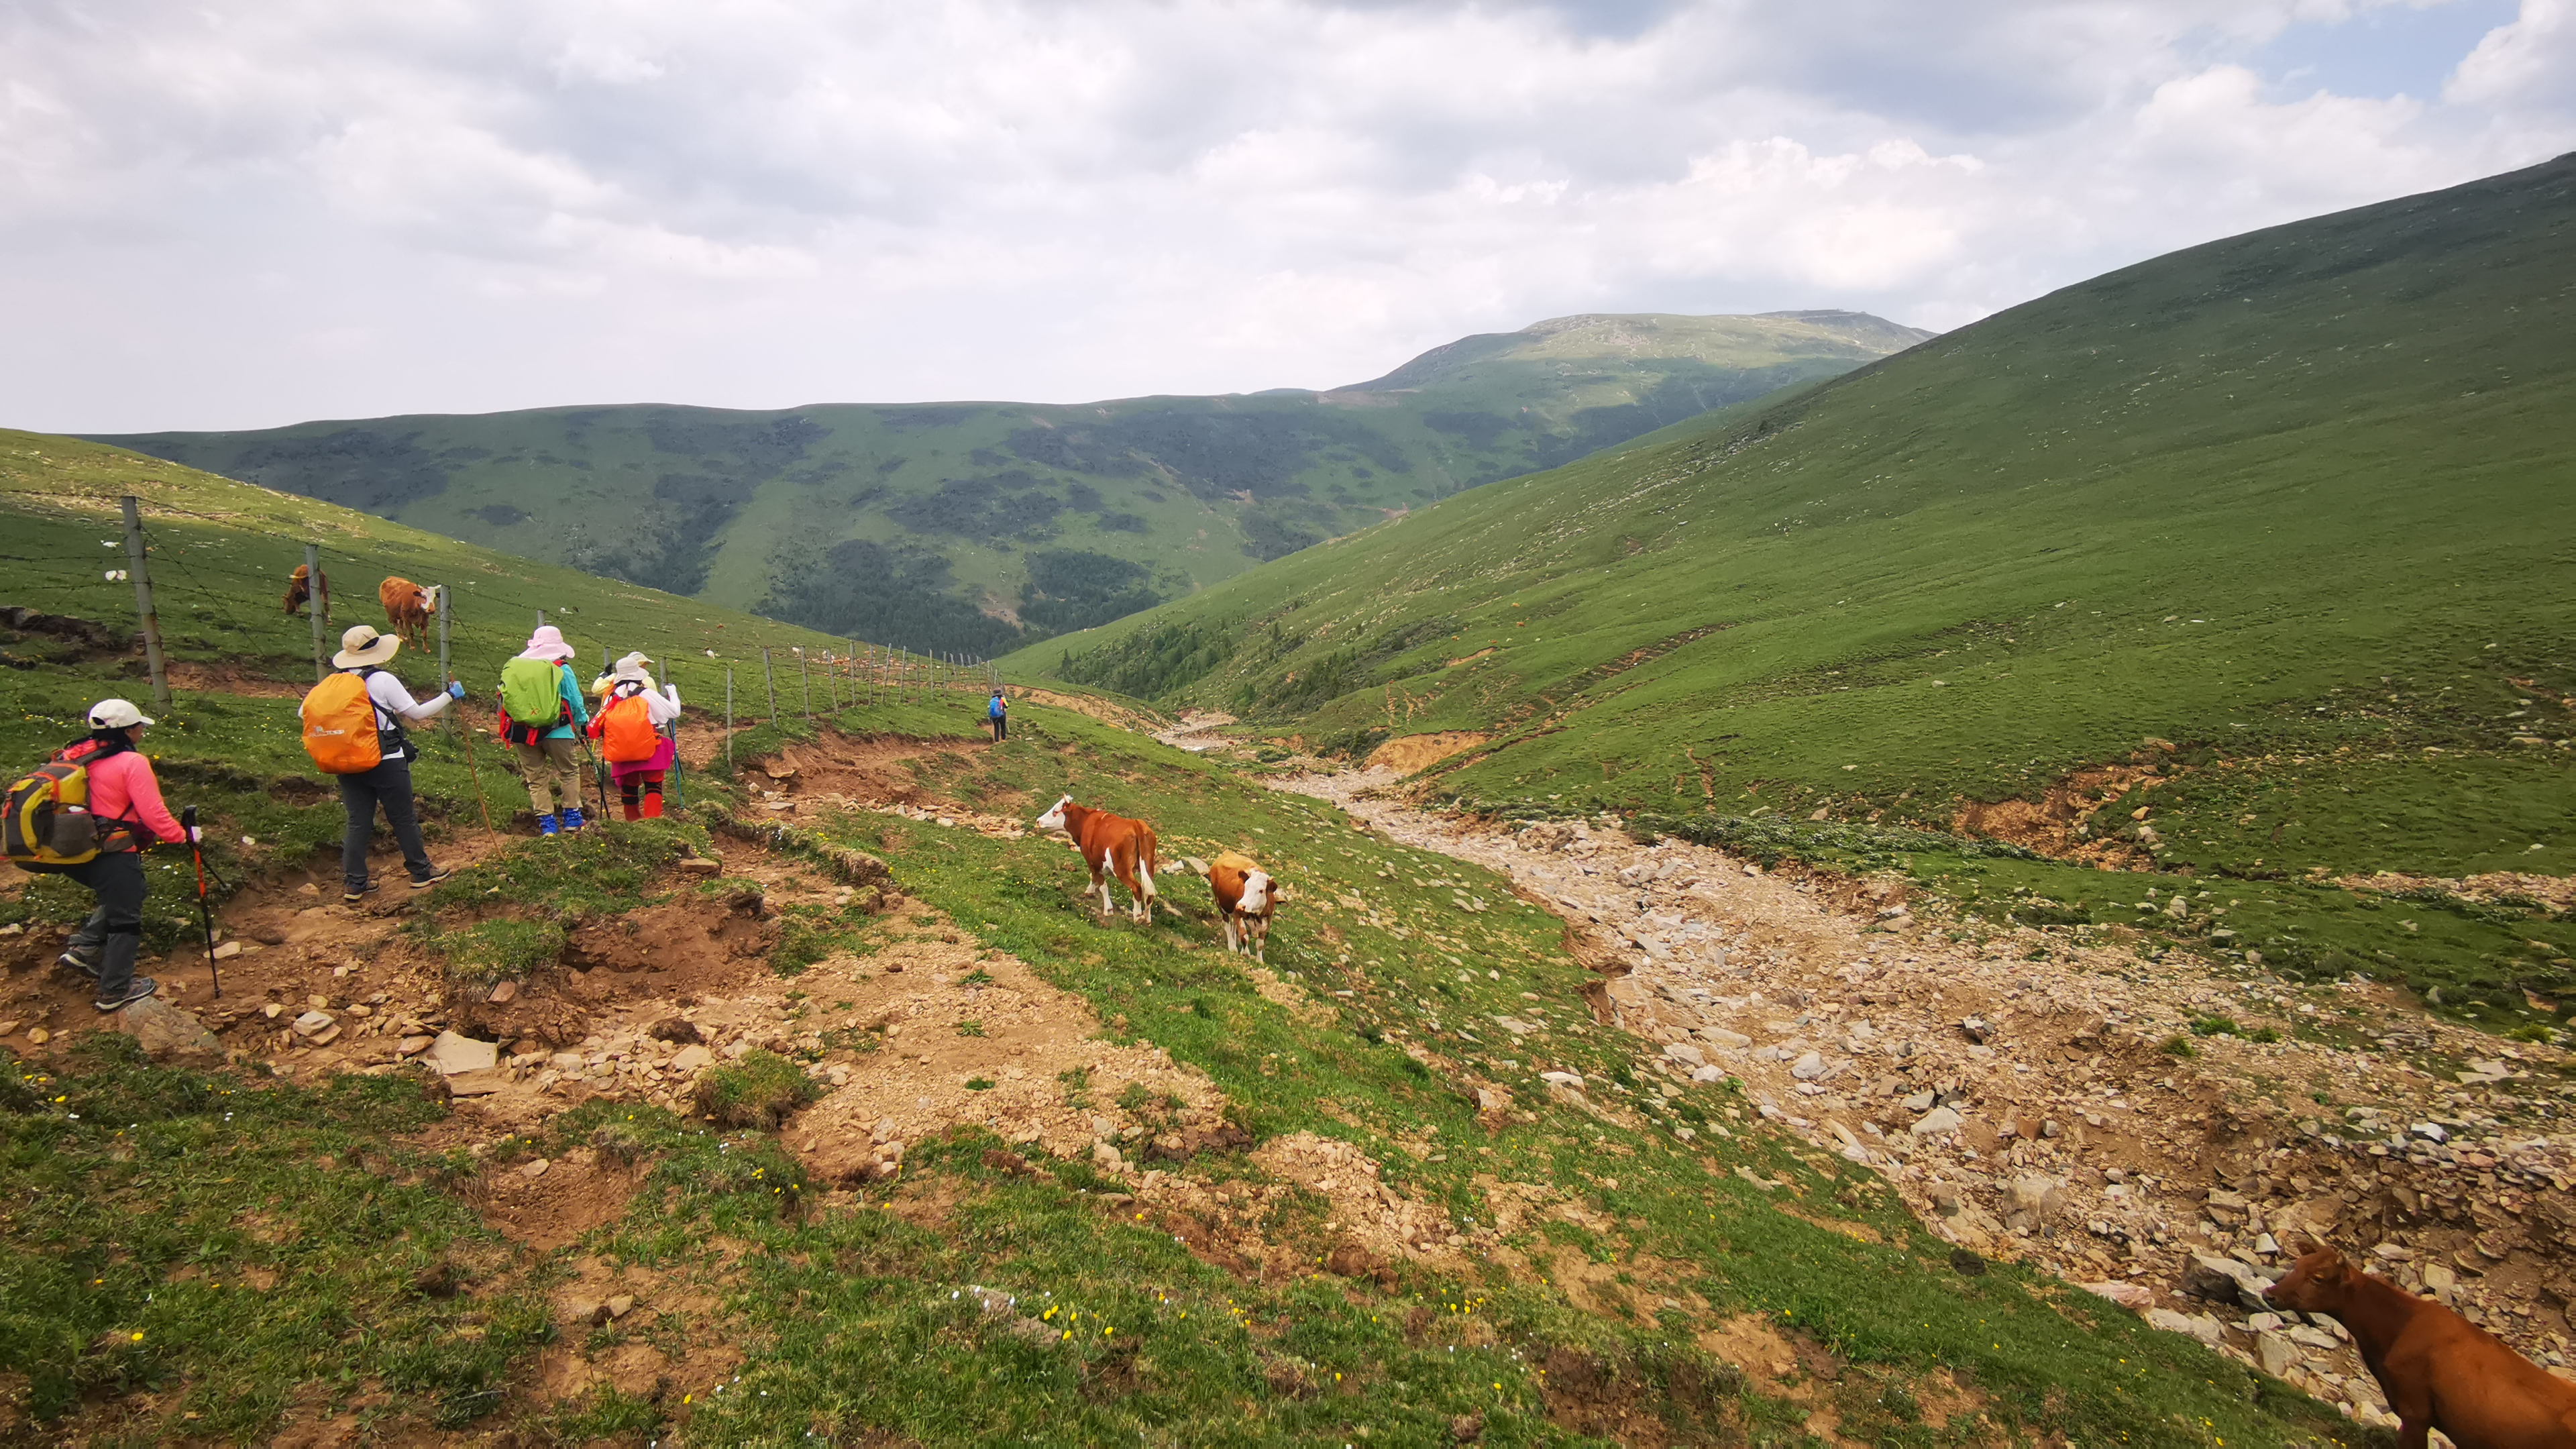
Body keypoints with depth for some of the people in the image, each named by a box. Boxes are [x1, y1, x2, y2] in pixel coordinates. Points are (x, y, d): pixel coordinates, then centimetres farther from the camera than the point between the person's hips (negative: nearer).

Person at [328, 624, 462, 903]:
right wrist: (449, 696, 5)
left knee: (358, 823, 10)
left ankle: (354, 884, 10)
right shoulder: (383, 680, -12)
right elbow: (417, 713, -6)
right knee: (403, 819, 9)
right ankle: (421, 873, 20)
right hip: (387, 763, -4)